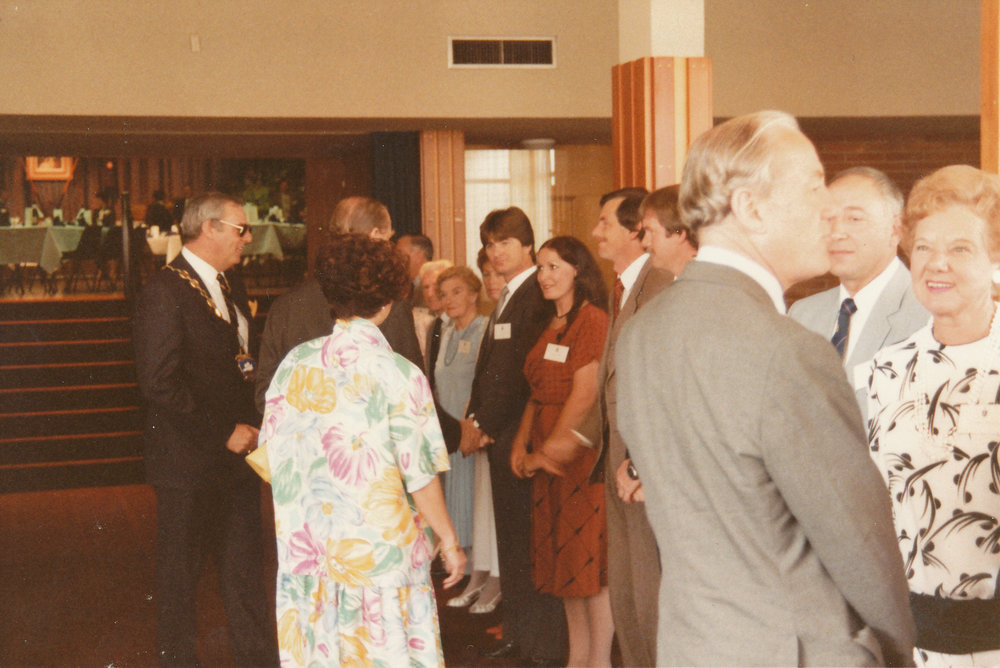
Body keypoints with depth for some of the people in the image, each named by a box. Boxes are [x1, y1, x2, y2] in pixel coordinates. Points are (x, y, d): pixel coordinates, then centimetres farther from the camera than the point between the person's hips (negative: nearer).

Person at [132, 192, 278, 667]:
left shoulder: (230, 283, 12)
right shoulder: (163, 293, -15)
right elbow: (159, 384, -21)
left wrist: (249, 425, 5)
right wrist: (225, 433, -17)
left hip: (236, 453, 8)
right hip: (189, 462, -7)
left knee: (246, 570, 14)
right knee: (180, 576, 7)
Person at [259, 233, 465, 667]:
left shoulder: (295, 365, 0)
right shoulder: (398, 374, -13)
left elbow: (274, 456, 7)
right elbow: (420, 475, -11)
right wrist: (449, 541, 0)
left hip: (307, 547, 5)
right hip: (381, 549, -4)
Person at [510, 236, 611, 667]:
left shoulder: (592, 321, -13)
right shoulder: (552, 327, 15)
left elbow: (584, 397, -17)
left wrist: (548, 452, -12)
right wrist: (522, 443, 5)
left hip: (583, 455, -9)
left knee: (591, 560, -2)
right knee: (564, 560, 13)